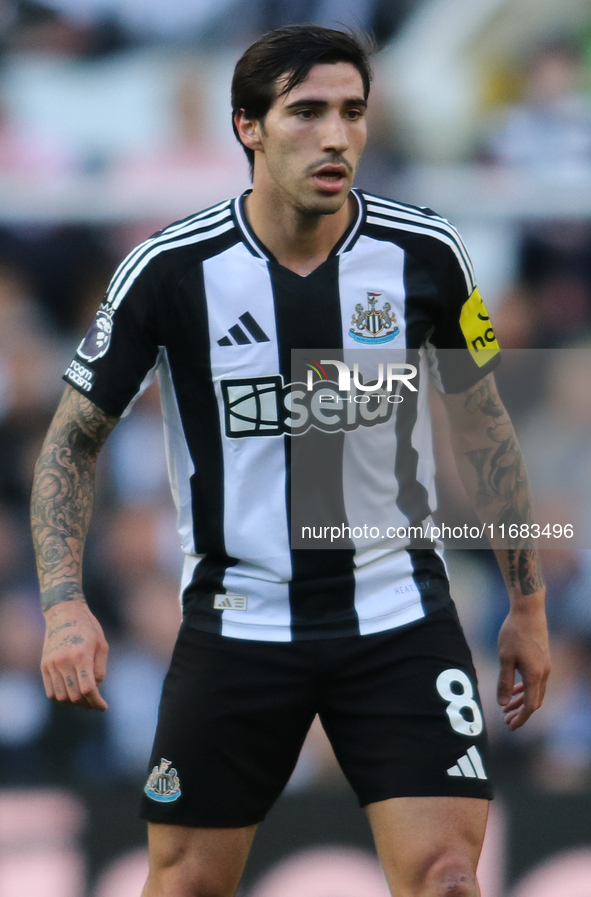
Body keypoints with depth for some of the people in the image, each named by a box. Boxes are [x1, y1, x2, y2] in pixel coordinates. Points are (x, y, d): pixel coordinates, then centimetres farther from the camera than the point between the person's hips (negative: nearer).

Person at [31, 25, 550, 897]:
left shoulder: (424, 254, -6)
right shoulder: (172, 269, -11)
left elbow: (482, 423, 9)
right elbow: (75, 436, -1)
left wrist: (527, 603, 11)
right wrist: (64, 604, -14)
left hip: (401, 619, 1)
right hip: (237, 622, 0)